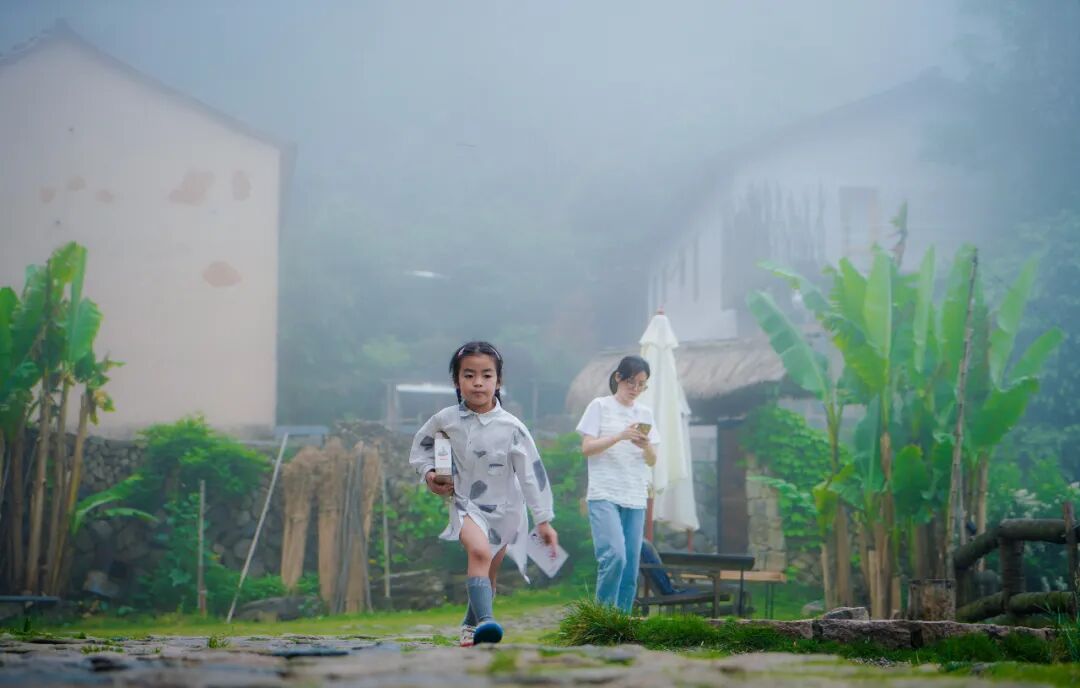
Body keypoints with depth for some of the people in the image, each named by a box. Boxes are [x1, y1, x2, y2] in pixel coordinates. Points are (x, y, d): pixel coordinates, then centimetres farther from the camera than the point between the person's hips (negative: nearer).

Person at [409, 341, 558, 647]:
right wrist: (428, 473, -7)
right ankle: (485, 620, -41)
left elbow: (531, 473, -10)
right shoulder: (446, 420, -9)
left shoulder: (511, 427, -14)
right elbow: (421, 446, 12)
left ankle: (470, 625, 38)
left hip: (505, 508, 1)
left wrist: (543, 520, -10)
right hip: (466, 504, -1)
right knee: (479, 552, -30)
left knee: (488, 574, 13)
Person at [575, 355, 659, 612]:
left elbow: (652, 461, 15)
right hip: (604, 495, -5)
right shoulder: (600, 406, 3)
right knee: (614, 556, -21)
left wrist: (646, 446, -8)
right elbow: (586, 448, -4)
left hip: (636, 498, 5)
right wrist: (620, 436, -16)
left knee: (631, 566, 0)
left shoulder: (645, 413, 15)